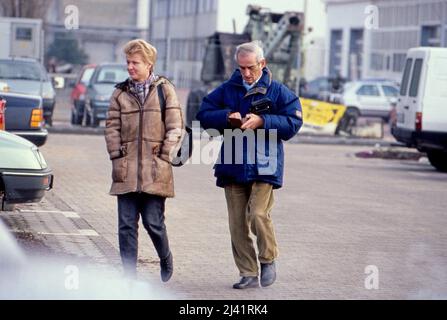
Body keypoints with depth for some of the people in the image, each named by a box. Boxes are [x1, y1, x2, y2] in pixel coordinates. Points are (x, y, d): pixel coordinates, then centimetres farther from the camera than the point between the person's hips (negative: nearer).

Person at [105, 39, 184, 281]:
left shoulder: (164, 90, 3)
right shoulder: (120, 93, 10)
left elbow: (175, 127, 1)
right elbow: (112, 128, 9)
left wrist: (165, 158, -5)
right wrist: (117, 157, -1)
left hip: (155, 171, -2)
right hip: (126, 171, 3)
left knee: (153, 222, -1)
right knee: (126, 224, 1)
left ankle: (166, 260, 26)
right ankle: (129, 275, 7)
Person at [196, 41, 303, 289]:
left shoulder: (277, 91, 2)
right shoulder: (227, 90, 10)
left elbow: (293, 122, -5)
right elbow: (203, 115, 7)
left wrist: (262, 121, -15)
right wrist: (227, 117, -11)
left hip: (264, 165, -4)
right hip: (232, 166, 4)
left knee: (258, 214, -18)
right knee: (237, 223, 4)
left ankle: (268, 260, 7)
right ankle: (248, 274, 13)